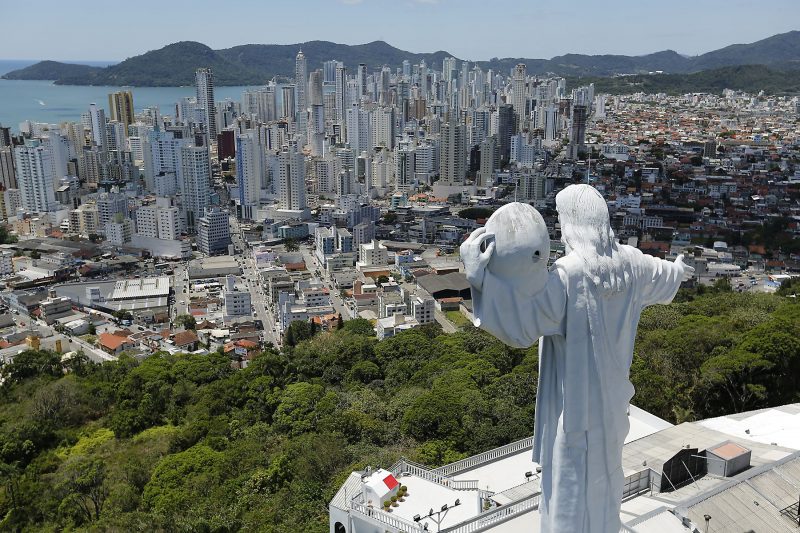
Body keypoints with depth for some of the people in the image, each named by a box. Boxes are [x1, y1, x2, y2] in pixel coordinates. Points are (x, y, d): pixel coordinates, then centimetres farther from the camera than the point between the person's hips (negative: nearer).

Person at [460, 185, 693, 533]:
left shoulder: (567, 273, -29)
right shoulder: (629, 262, -5)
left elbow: (521, 325, -33)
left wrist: (479, 275, -42)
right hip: (610, 393, 8)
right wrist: (679, 270, 43)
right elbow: (662, 274, 18)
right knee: (604, 466, 27)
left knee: (570, 475, 8)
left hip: (573, 397, -7)